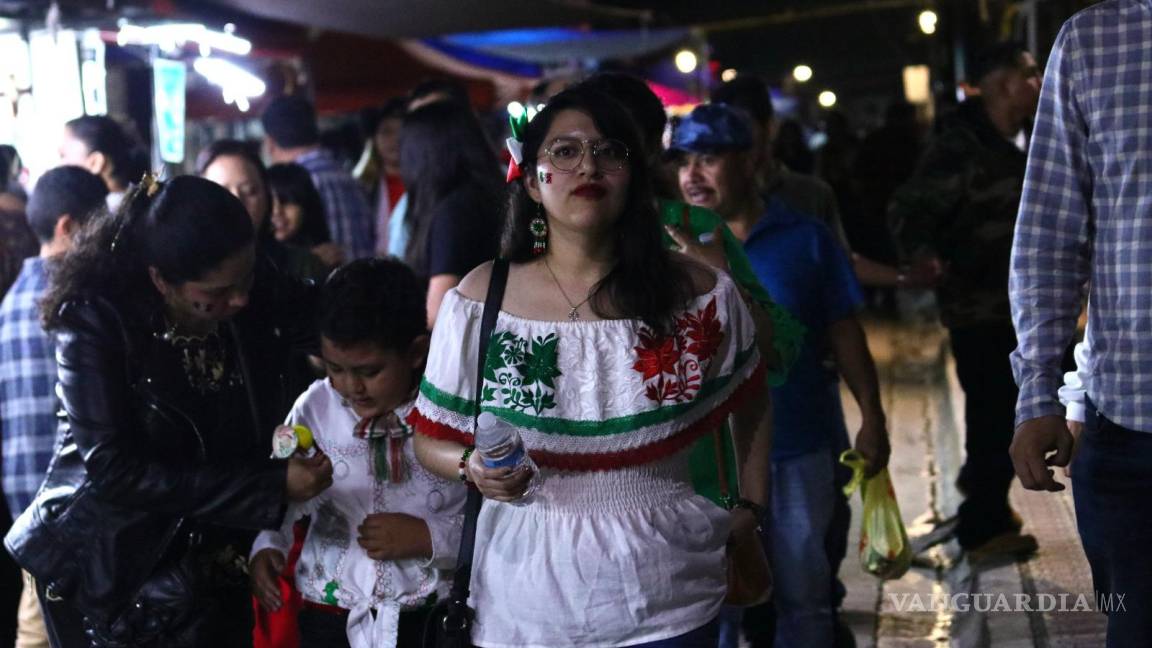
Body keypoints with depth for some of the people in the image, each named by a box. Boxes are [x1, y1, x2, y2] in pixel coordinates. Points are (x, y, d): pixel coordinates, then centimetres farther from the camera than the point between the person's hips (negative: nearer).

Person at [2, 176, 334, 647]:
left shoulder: (259, 295, -10)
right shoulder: (96, 320, -21)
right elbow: (114, 471, -25)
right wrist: (272, 486, -28)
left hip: (217, 567, 4)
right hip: (110, 569, -4)